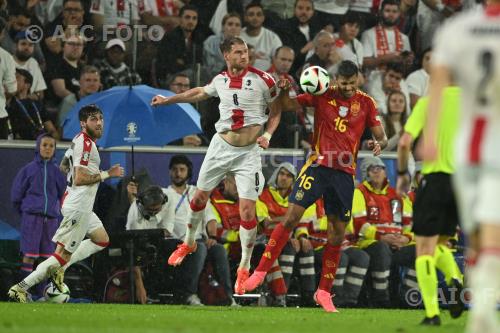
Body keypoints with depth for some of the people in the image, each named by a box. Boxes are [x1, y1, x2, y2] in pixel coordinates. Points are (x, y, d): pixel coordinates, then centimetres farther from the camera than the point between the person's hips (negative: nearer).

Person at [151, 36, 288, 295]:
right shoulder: (220, 80, 2)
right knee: (200, 196, 13)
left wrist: (267, 135, -14)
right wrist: (168, 100, 32)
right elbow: (200, 93, 23)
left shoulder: (262, 79, -11)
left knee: (247, 210, -10)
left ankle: (244, 268, 3)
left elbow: (275, 110, 2)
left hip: (249, 151, -4)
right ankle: (188, 243, 39)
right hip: (222, 145, 4)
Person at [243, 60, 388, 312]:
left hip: (345, 173, 2)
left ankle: (324, 292, 13)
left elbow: (381, 137, 7)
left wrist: (378, 143, -16)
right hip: (318, 166, -2)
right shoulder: (322, 96, 0)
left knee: (337, 233, 3)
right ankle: (261, 271, -4)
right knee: (291, 217, -12)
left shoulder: (366, 103, 5)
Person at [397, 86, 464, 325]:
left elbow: (405, 142, -8)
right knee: (440, 243, 21)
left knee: (425, 248, 1)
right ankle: (456, 280, -8)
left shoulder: (428, 102, -1)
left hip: (436, 178, -4)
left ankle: (432, 313, -9)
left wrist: (402, 173, 6)